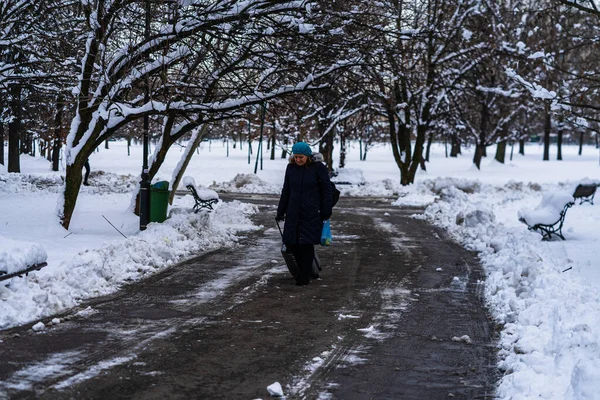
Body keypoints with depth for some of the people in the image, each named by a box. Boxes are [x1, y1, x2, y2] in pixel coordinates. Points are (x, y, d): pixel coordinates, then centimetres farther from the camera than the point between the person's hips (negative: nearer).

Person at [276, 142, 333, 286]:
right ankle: (304, 267, 27)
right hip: (293, 213, 4)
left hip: (312, 214, -4)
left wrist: (326, 213, -7)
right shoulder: (291, 168, 5)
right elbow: (286, 191, 14)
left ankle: (304, 277, 8)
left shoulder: (318, 168, -7)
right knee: (290, 242, 3)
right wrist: (280, 212, 15)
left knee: (307, 244, -3)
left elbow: (327, 190, -4)